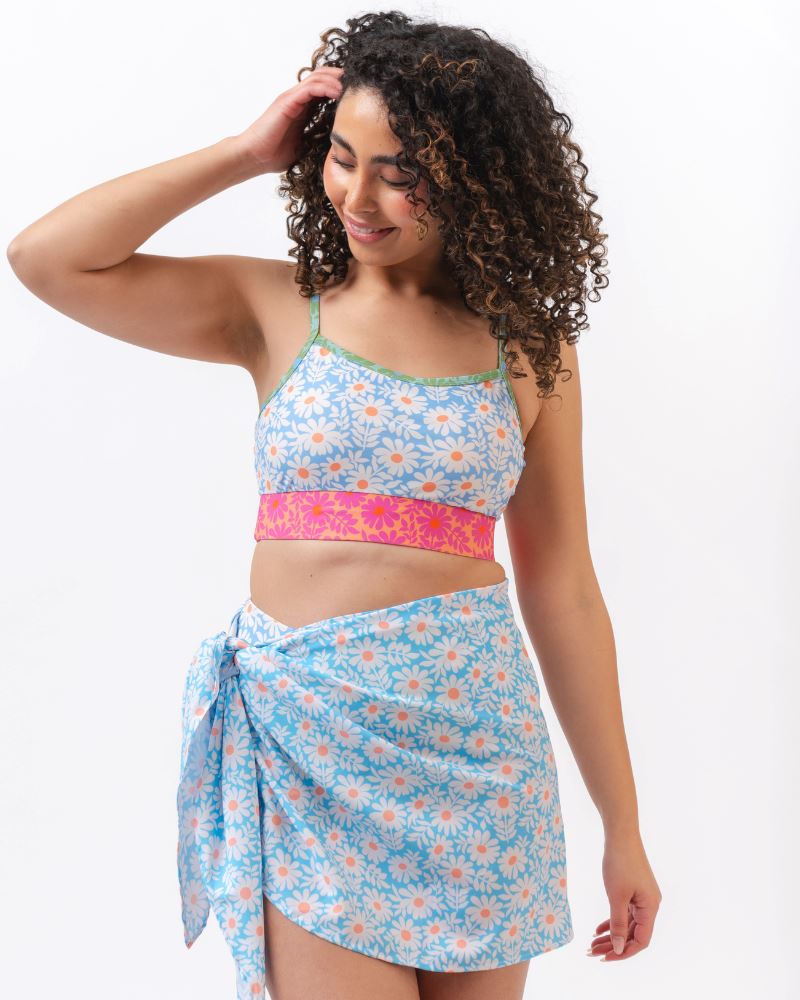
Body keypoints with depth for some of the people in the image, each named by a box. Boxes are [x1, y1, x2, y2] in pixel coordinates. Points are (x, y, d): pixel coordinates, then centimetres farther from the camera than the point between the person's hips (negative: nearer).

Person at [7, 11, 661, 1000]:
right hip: (306, 741, -1)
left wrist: (623, 829, 7)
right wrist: (244, 152, -2)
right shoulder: (279, 309, 4)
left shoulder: (526, 346, 5)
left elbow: (563, 591, 6)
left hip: (475, 740, 1)